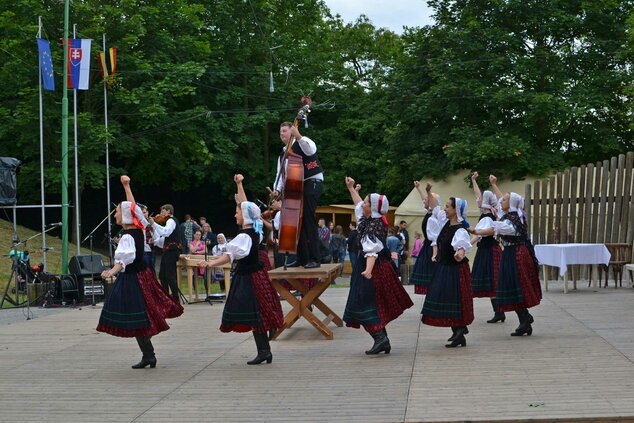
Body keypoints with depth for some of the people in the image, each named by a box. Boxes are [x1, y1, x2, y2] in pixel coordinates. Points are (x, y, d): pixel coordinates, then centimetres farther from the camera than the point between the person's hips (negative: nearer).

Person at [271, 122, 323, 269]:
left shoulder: (302, 144, 1)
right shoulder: (283, 155, 23)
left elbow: (310, 149, -24)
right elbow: (280, 175, 18)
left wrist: (298, 136, -38)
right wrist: (277, 190, 1)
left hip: (311, 184, -8)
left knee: (308, 222, -15)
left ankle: (314, 259, -14)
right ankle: (302, 258, 12)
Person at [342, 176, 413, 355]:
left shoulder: (374, 226, -19)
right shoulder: (369, 219, 7)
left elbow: (372, 251, -31)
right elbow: (359, 205, 28)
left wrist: (368, 270, -44)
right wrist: (351, 188, 34)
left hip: (374, 268, -10)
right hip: (380, 266, 10)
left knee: (365, 306, -12)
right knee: (378, 307, 12)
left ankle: (380, 338, -19)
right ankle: (383, 340, 15)